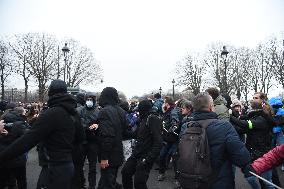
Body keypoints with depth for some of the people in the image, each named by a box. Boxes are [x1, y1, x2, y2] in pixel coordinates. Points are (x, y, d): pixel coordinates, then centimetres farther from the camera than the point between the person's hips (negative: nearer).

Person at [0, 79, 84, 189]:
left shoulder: (52, 114, -20)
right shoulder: (72, 112, 3)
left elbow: (28, 139, -24)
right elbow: (79, 136, 14)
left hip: (58, 167, -8)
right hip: (68, 163, 8)